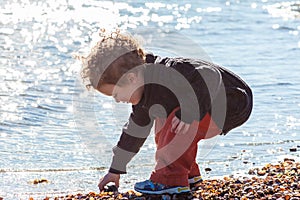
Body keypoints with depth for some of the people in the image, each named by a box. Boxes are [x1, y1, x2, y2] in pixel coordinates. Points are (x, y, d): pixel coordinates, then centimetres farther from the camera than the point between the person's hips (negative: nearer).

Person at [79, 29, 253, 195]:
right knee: (163, 121, 16)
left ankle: (171, 179, -15)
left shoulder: (167, 75, -30)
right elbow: (136, 130, 15)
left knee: (176, 123, -26)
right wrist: (115, 170, 19)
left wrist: (191, 113, -39)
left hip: (234, 103, -11)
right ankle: (189, 173, 20)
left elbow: (211, 76, -37)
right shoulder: (145, 96, 3)